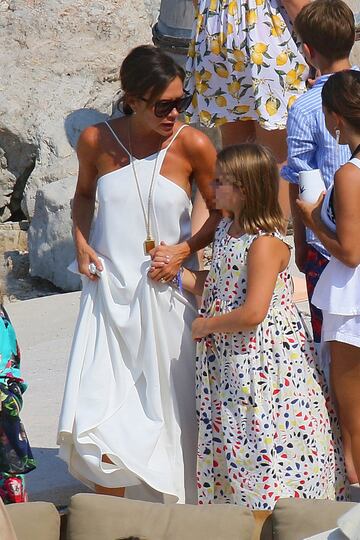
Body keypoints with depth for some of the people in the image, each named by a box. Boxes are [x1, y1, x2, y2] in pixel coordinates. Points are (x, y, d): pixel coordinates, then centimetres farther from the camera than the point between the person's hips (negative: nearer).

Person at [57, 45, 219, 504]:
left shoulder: (192, 145, -10)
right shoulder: (97, 140, -5)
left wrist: (186, 249, -12)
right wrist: (81, 242, 0)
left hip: (166, 293, -1)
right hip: (108, 292, 1)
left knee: (172, 411, 4)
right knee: (94, 418, -3)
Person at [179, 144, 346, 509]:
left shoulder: (265, 244, -21)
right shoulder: (226, 229, 8)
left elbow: (252, 313, -25)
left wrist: (206, 325, -13)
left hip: (264, 363, -9)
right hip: (229, 359, 9)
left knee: (265, 447, -3)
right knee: (229, 445, 14)